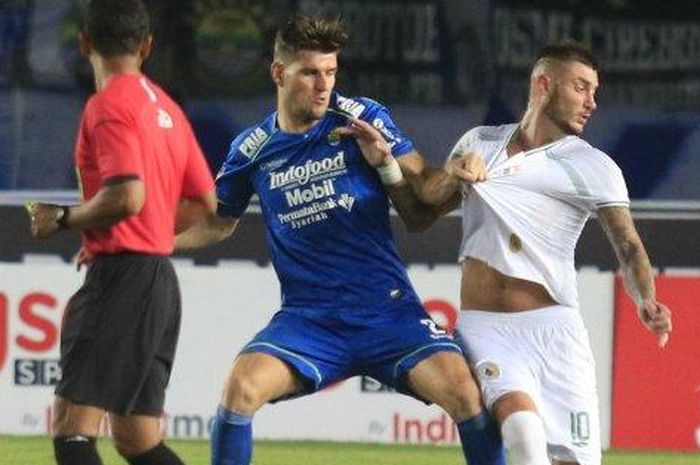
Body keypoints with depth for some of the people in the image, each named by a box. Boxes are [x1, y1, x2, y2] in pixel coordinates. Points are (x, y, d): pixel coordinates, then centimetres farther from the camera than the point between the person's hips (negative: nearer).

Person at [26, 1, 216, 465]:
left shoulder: (108, 105, -10)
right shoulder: (166, 107, 16)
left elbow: (127, 197, -22)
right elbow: (204, 201, 21)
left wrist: (62, 218, -7)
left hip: (122, 276, -9)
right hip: (161, 282, 9)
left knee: (71, 426, -13)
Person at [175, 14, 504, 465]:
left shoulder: (364, 119, -1)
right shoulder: (253, 149, 4)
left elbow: (422, 214, 1)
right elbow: (219, 224, 22)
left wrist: (386, 164, -16)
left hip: (388, 310, -1)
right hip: (308, 320, 1)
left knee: (466, 391, -22)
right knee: (241, 385, -25)